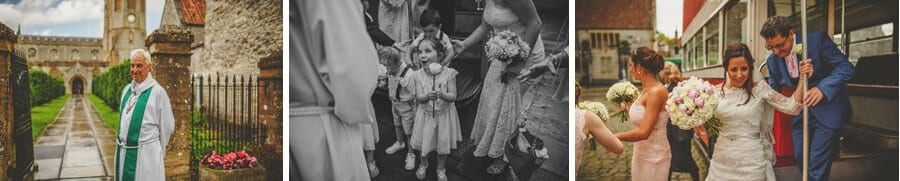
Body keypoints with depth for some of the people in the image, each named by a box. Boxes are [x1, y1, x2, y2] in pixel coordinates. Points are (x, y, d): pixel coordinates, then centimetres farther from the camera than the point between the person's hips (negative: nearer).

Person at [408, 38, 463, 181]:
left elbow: (453, 96, -17)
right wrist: (428, 96, -38)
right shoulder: (418, 75, -10)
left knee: (443, 143, 10)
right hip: (426, 114, 1)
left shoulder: (448, 73, -15)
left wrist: (443, 95, -39)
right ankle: (423, 164, 43)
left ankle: (441, 169, 33)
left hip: (444, 114, -1)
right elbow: (419, 98, -16)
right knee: (423, 142, 13)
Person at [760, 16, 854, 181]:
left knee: (817, 164, -9)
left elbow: (845, 67, -19)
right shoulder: (773, 60, -3)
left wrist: (822, 88, -34)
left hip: (827, 110, -5)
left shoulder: (817, 40, -17)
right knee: (800, 158, 14)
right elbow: (772, 92, 6)